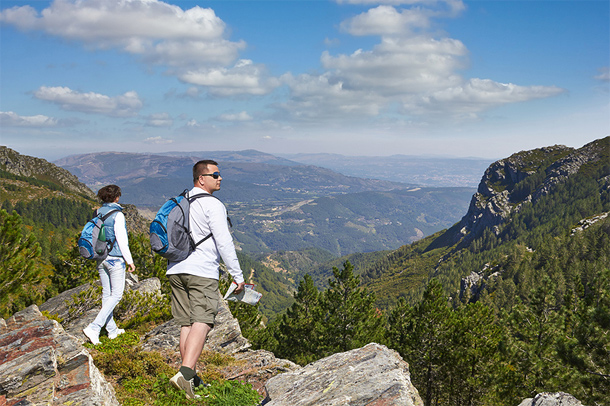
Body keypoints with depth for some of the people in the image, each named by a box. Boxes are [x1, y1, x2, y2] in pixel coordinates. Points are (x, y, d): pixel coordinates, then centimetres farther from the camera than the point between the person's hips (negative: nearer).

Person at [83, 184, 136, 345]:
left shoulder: (99, 213, 5)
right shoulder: (117, 215, -14)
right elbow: (122, 240, -15)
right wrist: (130, 261, -7)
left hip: (101, 258, 7)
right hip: (115, 259, -7)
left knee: (106, 294, 13)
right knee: (116, 294, 1)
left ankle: (112, 330, 22)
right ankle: (94, 327, -9)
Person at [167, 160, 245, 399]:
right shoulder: (212, 205, -9)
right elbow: (224, 243, -13)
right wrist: (237, 275, -8)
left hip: (176, 270, 8)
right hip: (202, 272, -8)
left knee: (186, 323, 10)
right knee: (202, 323, -10)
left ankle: (192, 378, 13)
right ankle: (185, 373, -24)